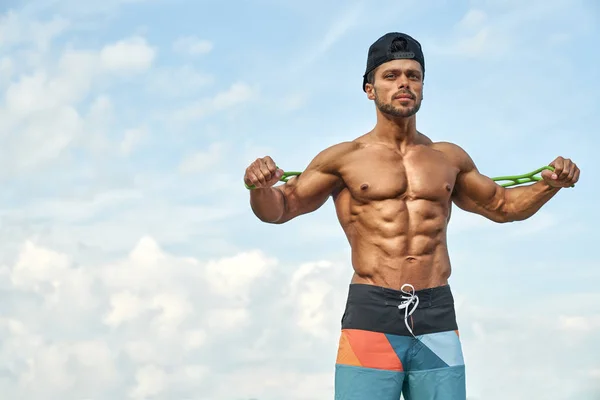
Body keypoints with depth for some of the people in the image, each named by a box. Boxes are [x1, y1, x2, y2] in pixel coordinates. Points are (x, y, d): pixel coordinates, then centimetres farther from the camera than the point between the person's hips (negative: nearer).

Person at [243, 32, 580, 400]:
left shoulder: (449, 158, 17)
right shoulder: (344, 158, 8)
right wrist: (260, 188, -12)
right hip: (371, 317, -3)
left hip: (438, 320, 3)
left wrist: (550, 185, 13)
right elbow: (278, 209, 11)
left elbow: (502, 205, 31)